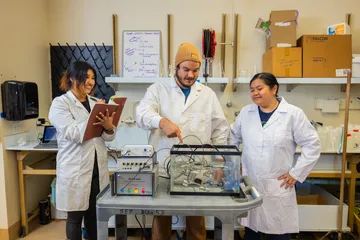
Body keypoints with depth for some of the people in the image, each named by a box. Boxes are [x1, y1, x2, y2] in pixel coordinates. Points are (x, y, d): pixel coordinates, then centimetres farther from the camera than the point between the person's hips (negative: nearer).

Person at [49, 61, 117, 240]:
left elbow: (109, 137, 4)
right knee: (75, 216, 10)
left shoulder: (96, 103, 10)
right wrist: (95, 118, -23)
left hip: (98, 168, 5)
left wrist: (108, 127, -17)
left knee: (94, 214, 17)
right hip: (75, 170, -5)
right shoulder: (60, 103, -5)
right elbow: (73, 134, -19)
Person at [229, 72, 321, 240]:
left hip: (278, 186, -3)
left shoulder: (293, 114, -6)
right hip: (249, 184, 3)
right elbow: (233, 138, 15)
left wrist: (296, 173, -7)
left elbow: (312, 144, -4)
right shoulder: (245, 113, 5)